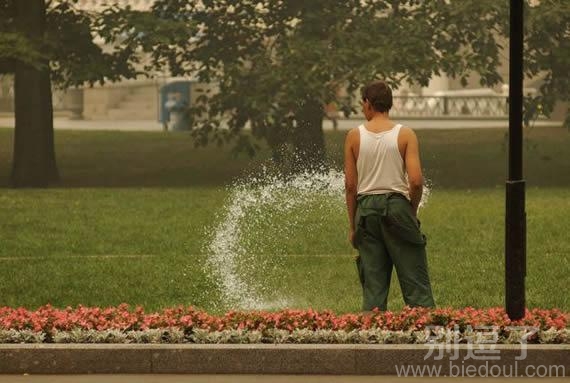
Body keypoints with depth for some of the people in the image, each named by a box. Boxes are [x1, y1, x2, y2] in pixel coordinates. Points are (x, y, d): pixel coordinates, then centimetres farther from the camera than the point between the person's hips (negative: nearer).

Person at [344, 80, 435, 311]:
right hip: (397, 205, -2)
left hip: (366, 208, 2)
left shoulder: (354, 136, 2)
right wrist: (413, 210, 7)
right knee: (415, 280, -1)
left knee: (373, 284, 6)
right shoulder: (405, 135, -2)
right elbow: (416, 181, -10)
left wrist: (353, 225, 9)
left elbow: (350, 185, 2)